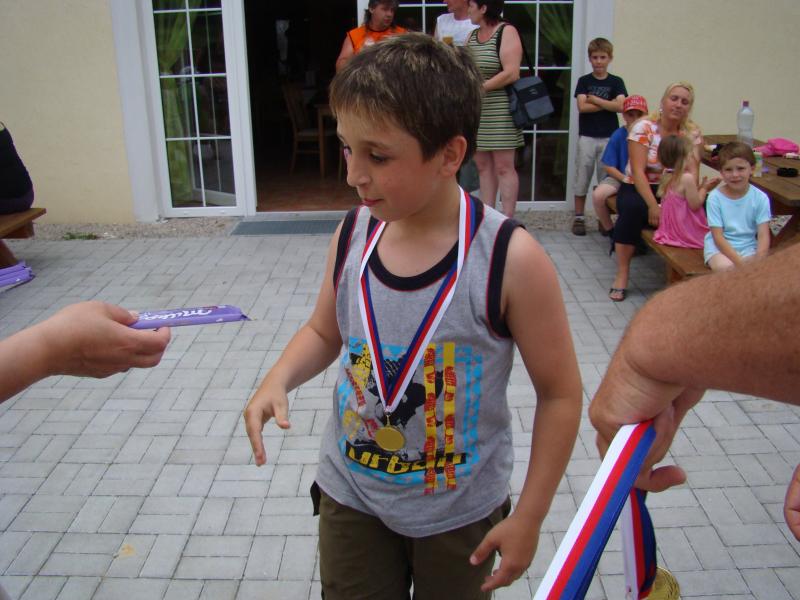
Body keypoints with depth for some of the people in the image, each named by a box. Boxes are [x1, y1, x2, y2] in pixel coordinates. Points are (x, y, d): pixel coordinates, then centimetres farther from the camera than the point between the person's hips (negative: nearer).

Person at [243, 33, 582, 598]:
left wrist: (529, 517, -10)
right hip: (350, 494, 3)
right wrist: (279, 379, -14)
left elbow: (560, 394, -14)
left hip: (459, 511, -3)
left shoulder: (511, 260, -24)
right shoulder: (352, 235, -11)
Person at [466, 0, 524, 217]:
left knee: (503, 167, -5)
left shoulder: (506, 32, -6)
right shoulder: (472, 35, 16)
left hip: (500, 111, -7)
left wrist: (478, 88, -17)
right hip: (475, 112, 7)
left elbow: (511, 73, -16)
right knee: (483, 166, 8)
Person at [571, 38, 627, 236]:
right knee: (582, 179, 3)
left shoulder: (616, 82, 5)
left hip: (609, 138, 0)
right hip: (587, 137, 0)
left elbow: (621, 106, -10)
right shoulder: (584, 81, 5)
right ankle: (578, 218, 11)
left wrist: (594, 100, -9)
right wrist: (607, 104, -8)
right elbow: (582, 107, -9)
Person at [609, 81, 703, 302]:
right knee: (632, 208, -35)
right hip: (637, 188, -3)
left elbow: (692, 172, -8)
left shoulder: (692, 132, 2)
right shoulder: (644, 128, -9)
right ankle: (622, 275, -25)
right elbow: (638, 172, -18)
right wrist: (653, 206, -28)